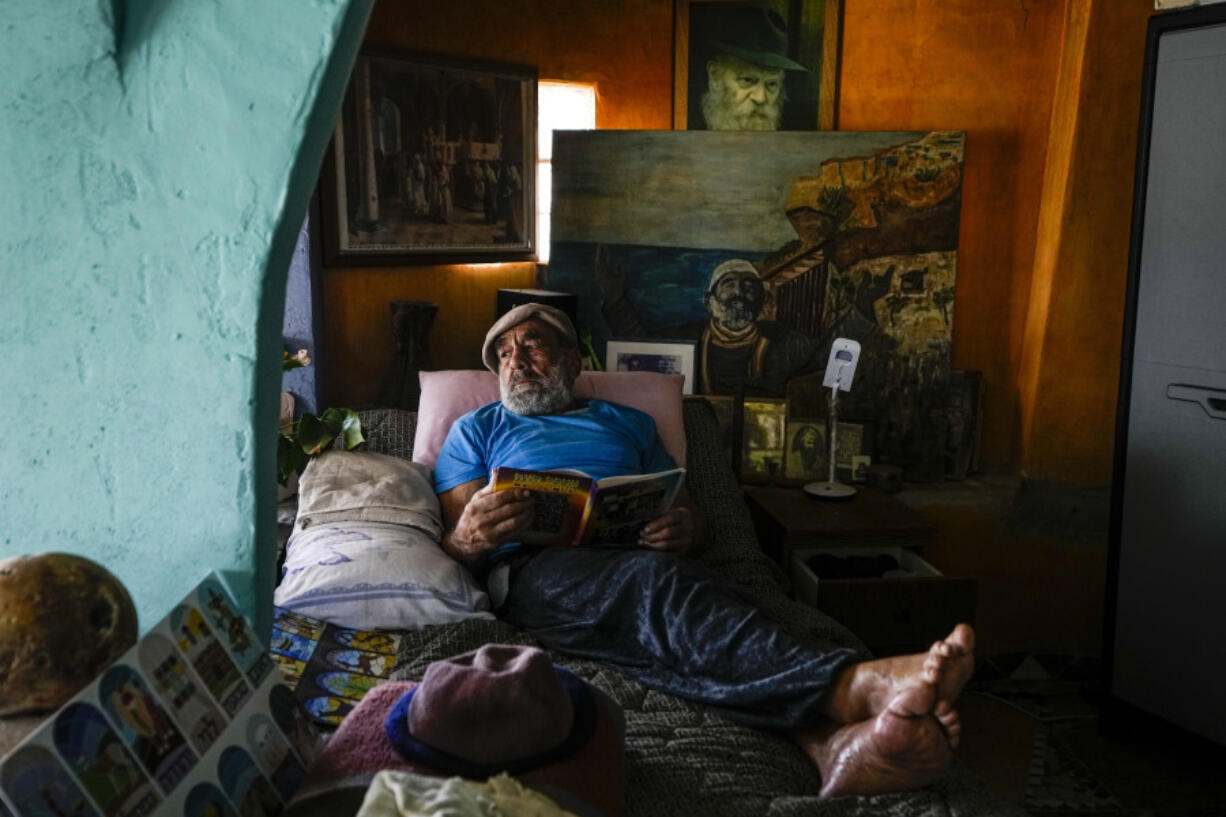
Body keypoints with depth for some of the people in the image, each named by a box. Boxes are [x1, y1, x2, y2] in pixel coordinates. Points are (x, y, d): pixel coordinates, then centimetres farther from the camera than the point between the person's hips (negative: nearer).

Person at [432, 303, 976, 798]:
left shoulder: (627, 424, 30)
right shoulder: (477, 430, 24)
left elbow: (689, 519, 24)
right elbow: (451, 548, 12)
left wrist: (686, 531, -4)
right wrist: (468, 539, -15)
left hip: (640, 563, 3)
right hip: (539, 569, -3)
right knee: (660, 582, -37)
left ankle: (830, 741, -64)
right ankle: (854, 687, -60)